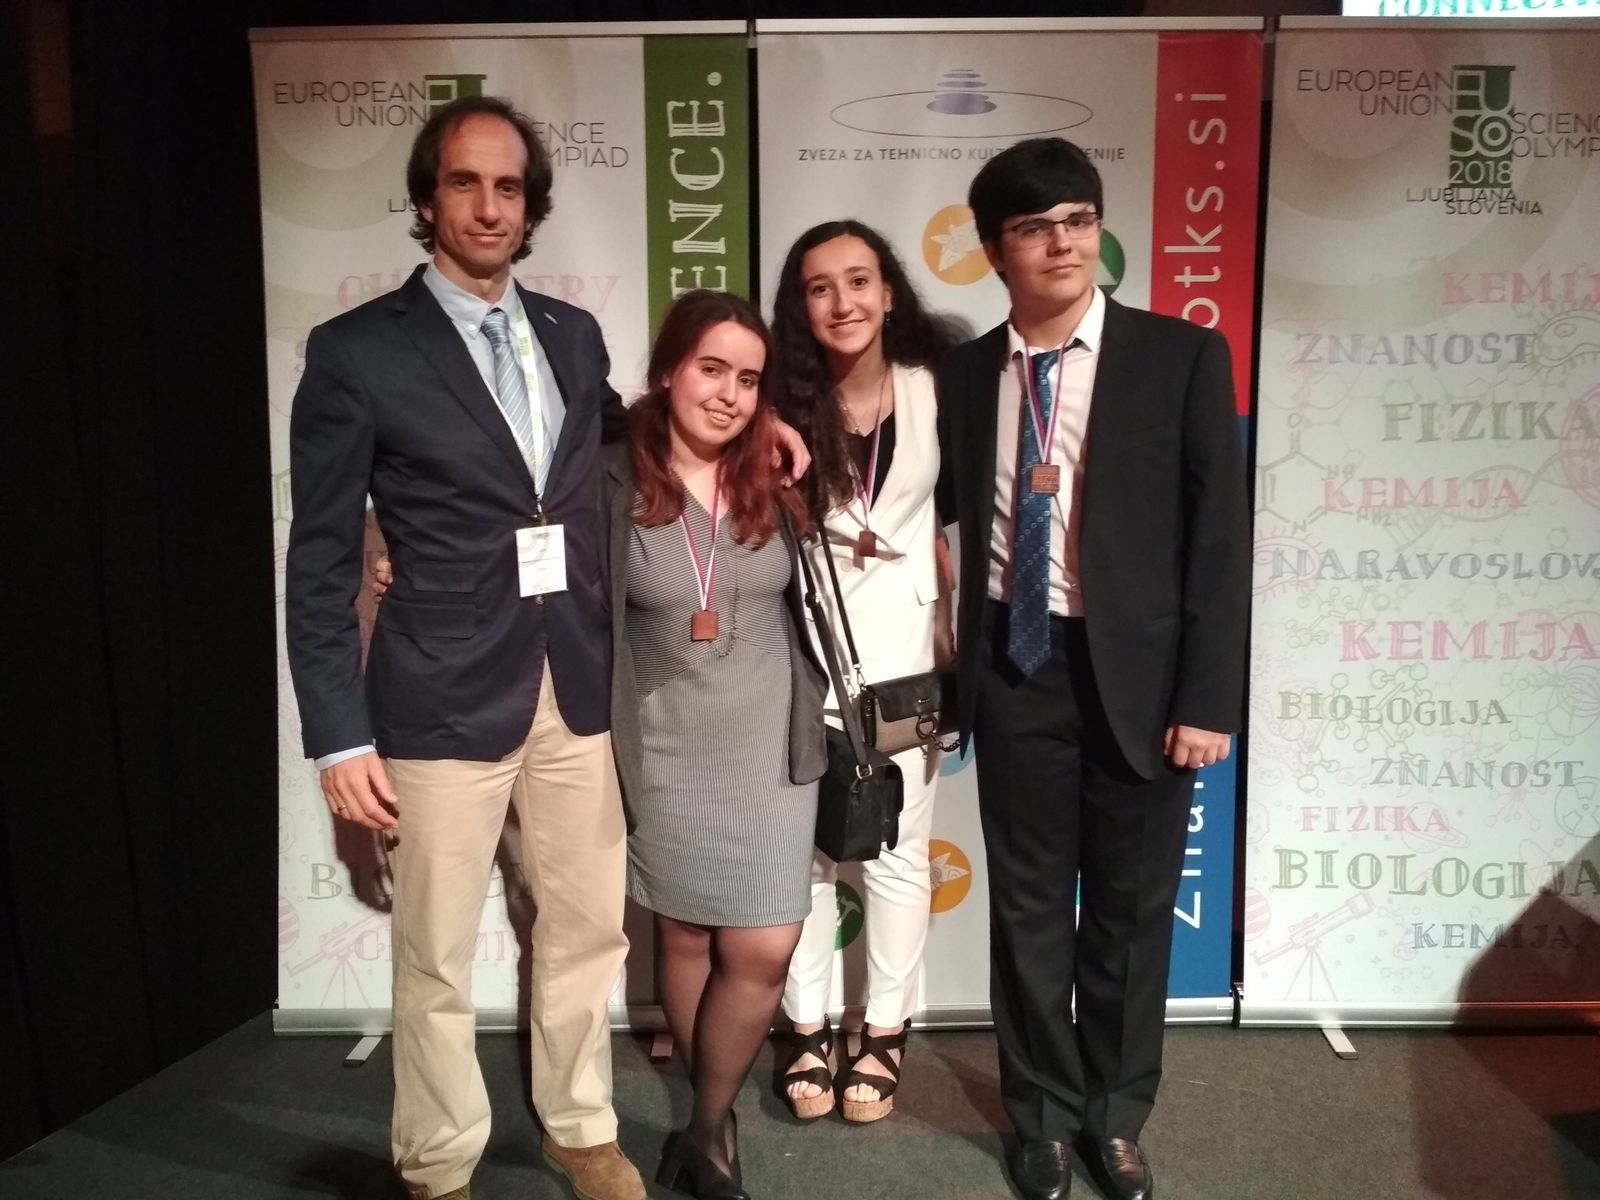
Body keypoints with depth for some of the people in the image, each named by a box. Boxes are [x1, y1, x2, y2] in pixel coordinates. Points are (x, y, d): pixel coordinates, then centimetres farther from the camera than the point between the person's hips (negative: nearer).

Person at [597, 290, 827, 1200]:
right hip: (665, 749, -1)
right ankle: (717, 1118, 36)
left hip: (769, 745, 1)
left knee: (762, 952, -1)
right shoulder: (615, 482, -9)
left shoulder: (775, 480, -2)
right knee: (684, 937, 13)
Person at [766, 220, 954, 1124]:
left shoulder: (935, 391, -2)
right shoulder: (782, 404, -3)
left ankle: (886, 1032, 26)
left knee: (896, 852, 8)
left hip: (901, 650, 0)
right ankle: (808, 1028, 27)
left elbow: (956, 528, 4)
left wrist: (959, 652, 2)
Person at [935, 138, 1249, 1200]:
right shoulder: (963, 374, 3)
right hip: (1016, 672, 2)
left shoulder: (1183, 357, -5)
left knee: (1132, 910, 13)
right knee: (1029, 908, 13)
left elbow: (1220, 537, -7)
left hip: (1137, 673, -1)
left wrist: (1207, 697, -10)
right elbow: (958, 514, 8)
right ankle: (1046, 1113, 34)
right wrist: (960, 669, -3)